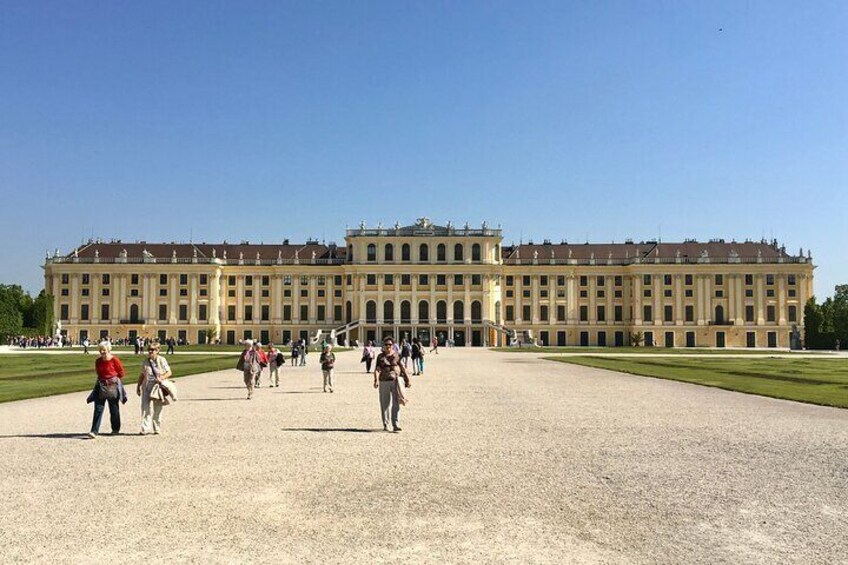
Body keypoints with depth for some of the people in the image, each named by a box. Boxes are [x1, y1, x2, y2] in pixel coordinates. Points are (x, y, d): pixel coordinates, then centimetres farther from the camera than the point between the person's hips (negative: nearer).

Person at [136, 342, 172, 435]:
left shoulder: (161, 360, -2)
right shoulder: (146, 361, 8)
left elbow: (169, 372, -2)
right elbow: (142, 375, 16)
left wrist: (161, 378, -19)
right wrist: (138, 386, 14)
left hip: (158, 387, -2)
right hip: (146, 386, 2)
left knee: (157, 409, 8)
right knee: (145, 407, -9)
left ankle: (157, 428, 20)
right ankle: (145, 429, -9)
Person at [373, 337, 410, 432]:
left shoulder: (396, 356, 5)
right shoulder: (380, 356, 5)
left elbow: (402, 368, 8)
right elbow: (377, 369, -5)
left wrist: (407, 380, 7)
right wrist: (376, 380, -20)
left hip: (395, 381, -1)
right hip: (383, 382, 1)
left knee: (396, 404, -8)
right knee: (385, 404, 9)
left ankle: (396, 425, -10)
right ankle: (385, 425, 21)